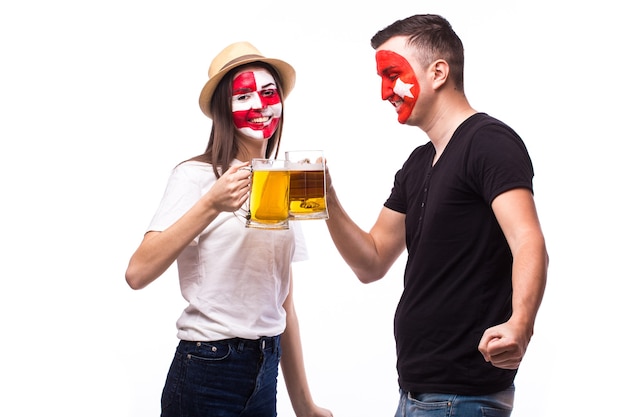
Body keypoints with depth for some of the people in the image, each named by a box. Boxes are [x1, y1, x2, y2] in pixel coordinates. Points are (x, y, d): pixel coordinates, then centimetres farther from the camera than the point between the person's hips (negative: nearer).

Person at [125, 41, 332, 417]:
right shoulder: (196, 175, -8)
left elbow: (284, 301, 13)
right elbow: (138, 273, -21)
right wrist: (210, 206, -28)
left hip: (266, 374, 6)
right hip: (207, 375, -6)